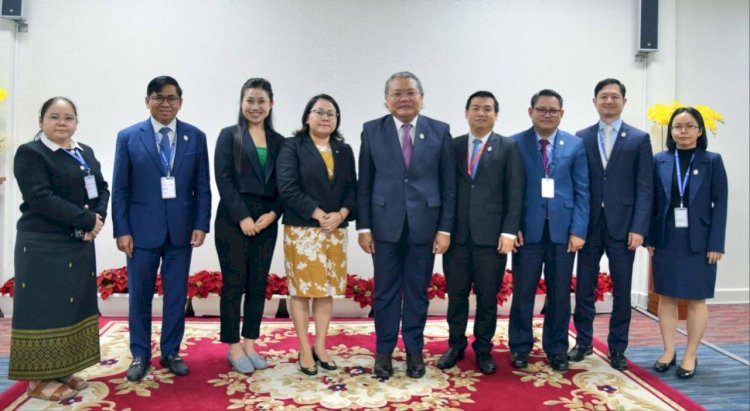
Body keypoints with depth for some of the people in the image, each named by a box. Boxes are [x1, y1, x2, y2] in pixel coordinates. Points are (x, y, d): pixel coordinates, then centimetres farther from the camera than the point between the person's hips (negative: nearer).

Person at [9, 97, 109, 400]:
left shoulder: (86, 152, 14)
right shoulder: (30, 153, -7)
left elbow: (102, 189, 10)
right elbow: (41, 198, -18)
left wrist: (98, 218, -10)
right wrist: (86, 219, -18)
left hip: (81, 244, 7)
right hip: (43, 246, -7)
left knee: (75, 305, 11)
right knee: (45, 309, -1)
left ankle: (63, 370, 23)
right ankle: (39, 379, 10)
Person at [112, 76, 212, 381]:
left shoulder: (196, 137, 4)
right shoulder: (128, 137, 2)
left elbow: (202, 186, 4)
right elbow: (120, 189, 0)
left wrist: (201, 225, -4)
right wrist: (122, 230, -6)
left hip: (180, 229, 1)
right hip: (142, 229, -1)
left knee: (177, 295, 9)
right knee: (139, 296, 8)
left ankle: (171, 352, 23)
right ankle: (140, 355, 24)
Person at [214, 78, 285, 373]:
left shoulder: (278, 141, 11)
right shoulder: (229, 135, 1)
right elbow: (223, 179, -6)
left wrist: (273, 214, -7)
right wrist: (242, 217, -13)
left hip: (266, 221, 4)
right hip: (233, 220, -3)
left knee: (258, 284, 8)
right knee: (234, 283, 1)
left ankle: (250, 344, 19)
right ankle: (234, 347, 12)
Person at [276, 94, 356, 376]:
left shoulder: (344, 151, 13)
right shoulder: (292, 147, -1)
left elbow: (352, 189, 7)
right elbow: (288, 188, -12)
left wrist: (340, 214, -11)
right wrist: (318, 215, -17)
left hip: (335, 231, 4)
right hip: (302, 230, -4)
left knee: (327, 289, 8)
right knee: (302, 289, 1)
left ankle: (320, 348, 20)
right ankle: (304, 351, 11)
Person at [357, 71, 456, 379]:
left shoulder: (440, 131, 3)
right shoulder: (372, 131, 3)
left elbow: (448, 184, 2)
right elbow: (364, 184, 2)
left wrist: (445, 228, -3)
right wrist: (363, 226, -3)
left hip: (424, 224, 0)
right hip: (385, 224, 0)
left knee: (418, 292, 10)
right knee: (385, 292, 8)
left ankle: (414, 350, 25)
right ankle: (384, 351, 23)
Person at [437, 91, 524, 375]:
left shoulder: (508, 147, 5)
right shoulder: (452, 146, 10)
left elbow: (515, 192, -2)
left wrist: (509, 231, -9)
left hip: (491, 234, -1)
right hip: (456, 233, 2)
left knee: (488, 296, 6)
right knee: (456, 294, 9)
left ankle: (483, 349, 22)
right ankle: (456, 345, 25)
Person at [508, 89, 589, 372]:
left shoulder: (575, 145, 6)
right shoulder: (515, 144, 2)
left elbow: (582, 192, 3)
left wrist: (578, 230, -5)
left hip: (562, 230, 2)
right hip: (528, 230, -1)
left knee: (560, 293, 9)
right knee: (523, 291, 5)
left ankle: (557, 349, 23)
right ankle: (520, 347, 19)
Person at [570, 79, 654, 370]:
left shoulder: (639, 139, 4)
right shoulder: (582, 138, 7)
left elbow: (645, 188, -1)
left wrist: (638, 228, -9)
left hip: (622, 225, -1)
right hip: (589, 224, 1)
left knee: (622, 290, 7)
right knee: (584, 287, 7)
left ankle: (617, 348, 20)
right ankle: (583, 341, 23)